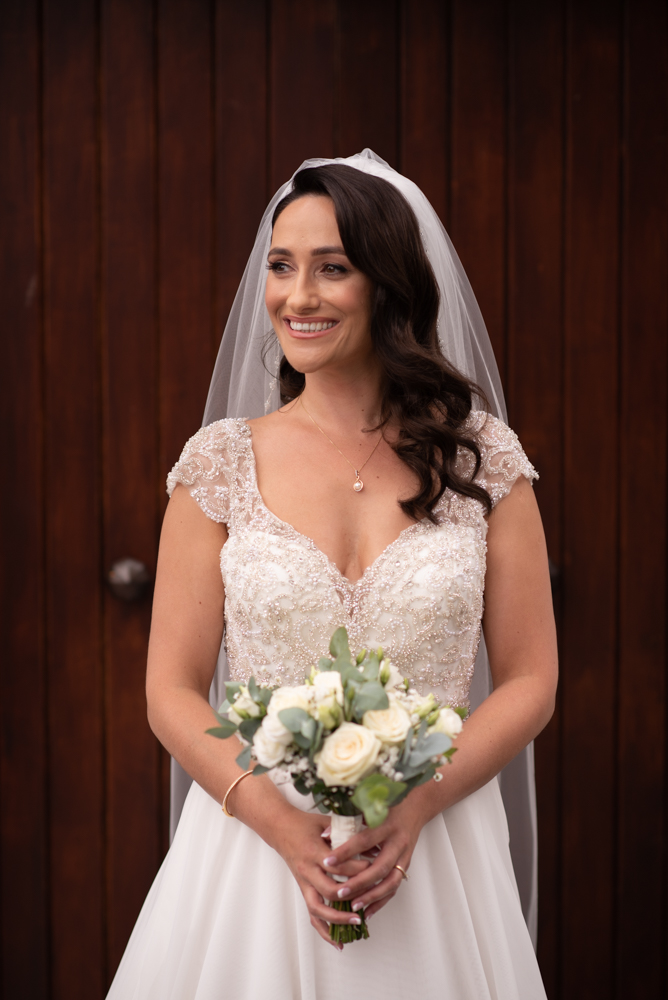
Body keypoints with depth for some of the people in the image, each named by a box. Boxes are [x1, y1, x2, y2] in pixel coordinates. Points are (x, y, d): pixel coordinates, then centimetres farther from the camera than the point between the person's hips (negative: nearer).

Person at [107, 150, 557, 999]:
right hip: (253, 843, 0)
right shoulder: (222, 462, -1)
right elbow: (173, 693, -1)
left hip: (435, 845, 0)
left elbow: (530, 683, 0)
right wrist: (286, 825, -15)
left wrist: (413, 808, -14)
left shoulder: (480, 457, -2)